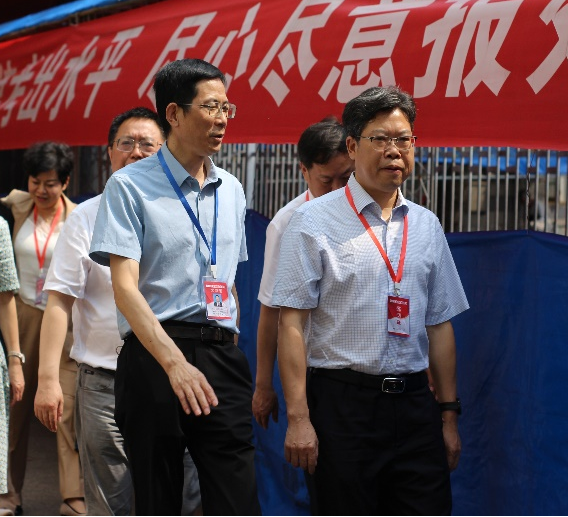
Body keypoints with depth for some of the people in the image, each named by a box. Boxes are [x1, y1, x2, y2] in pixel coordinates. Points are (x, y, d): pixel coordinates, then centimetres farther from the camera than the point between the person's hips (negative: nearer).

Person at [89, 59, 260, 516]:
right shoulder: (130, 186, -4)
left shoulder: (232, 191, 14)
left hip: (221, 357, 4)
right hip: (154, 356, -4)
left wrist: (230, 352, 14)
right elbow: (125, 287, -12)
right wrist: (175, 362, -24)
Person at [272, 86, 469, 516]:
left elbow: (440, 324, 14)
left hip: (413, 404, 4)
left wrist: (449, 414, 12)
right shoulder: (315, 222, -3)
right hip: (343, 402, -4)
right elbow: (291, 322, -7)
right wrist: (298, 418, -13)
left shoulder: (426, 226, 12)